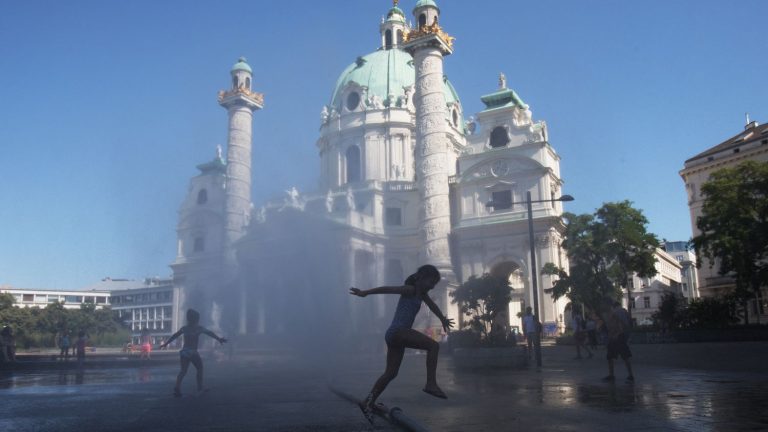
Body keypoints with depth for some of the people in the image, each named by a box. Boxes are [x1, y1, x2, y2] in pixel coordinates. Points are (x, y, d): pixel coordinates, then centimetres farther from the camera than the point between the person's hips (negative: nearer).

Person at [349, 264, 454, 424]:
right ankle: (431, 384, -20)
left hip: (395, 336, 10)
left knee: (391, 373, 10)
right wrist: (365, 292, -21)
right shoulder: (410, 289, -4)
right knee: (433, 346, -15)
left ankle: (368, 403, 12)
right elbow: (388, 289, -13)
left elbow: (432, 305, 38)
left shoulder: (421, 293, 22)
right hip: (398, 330, -10)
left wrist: (443, 319, 53)